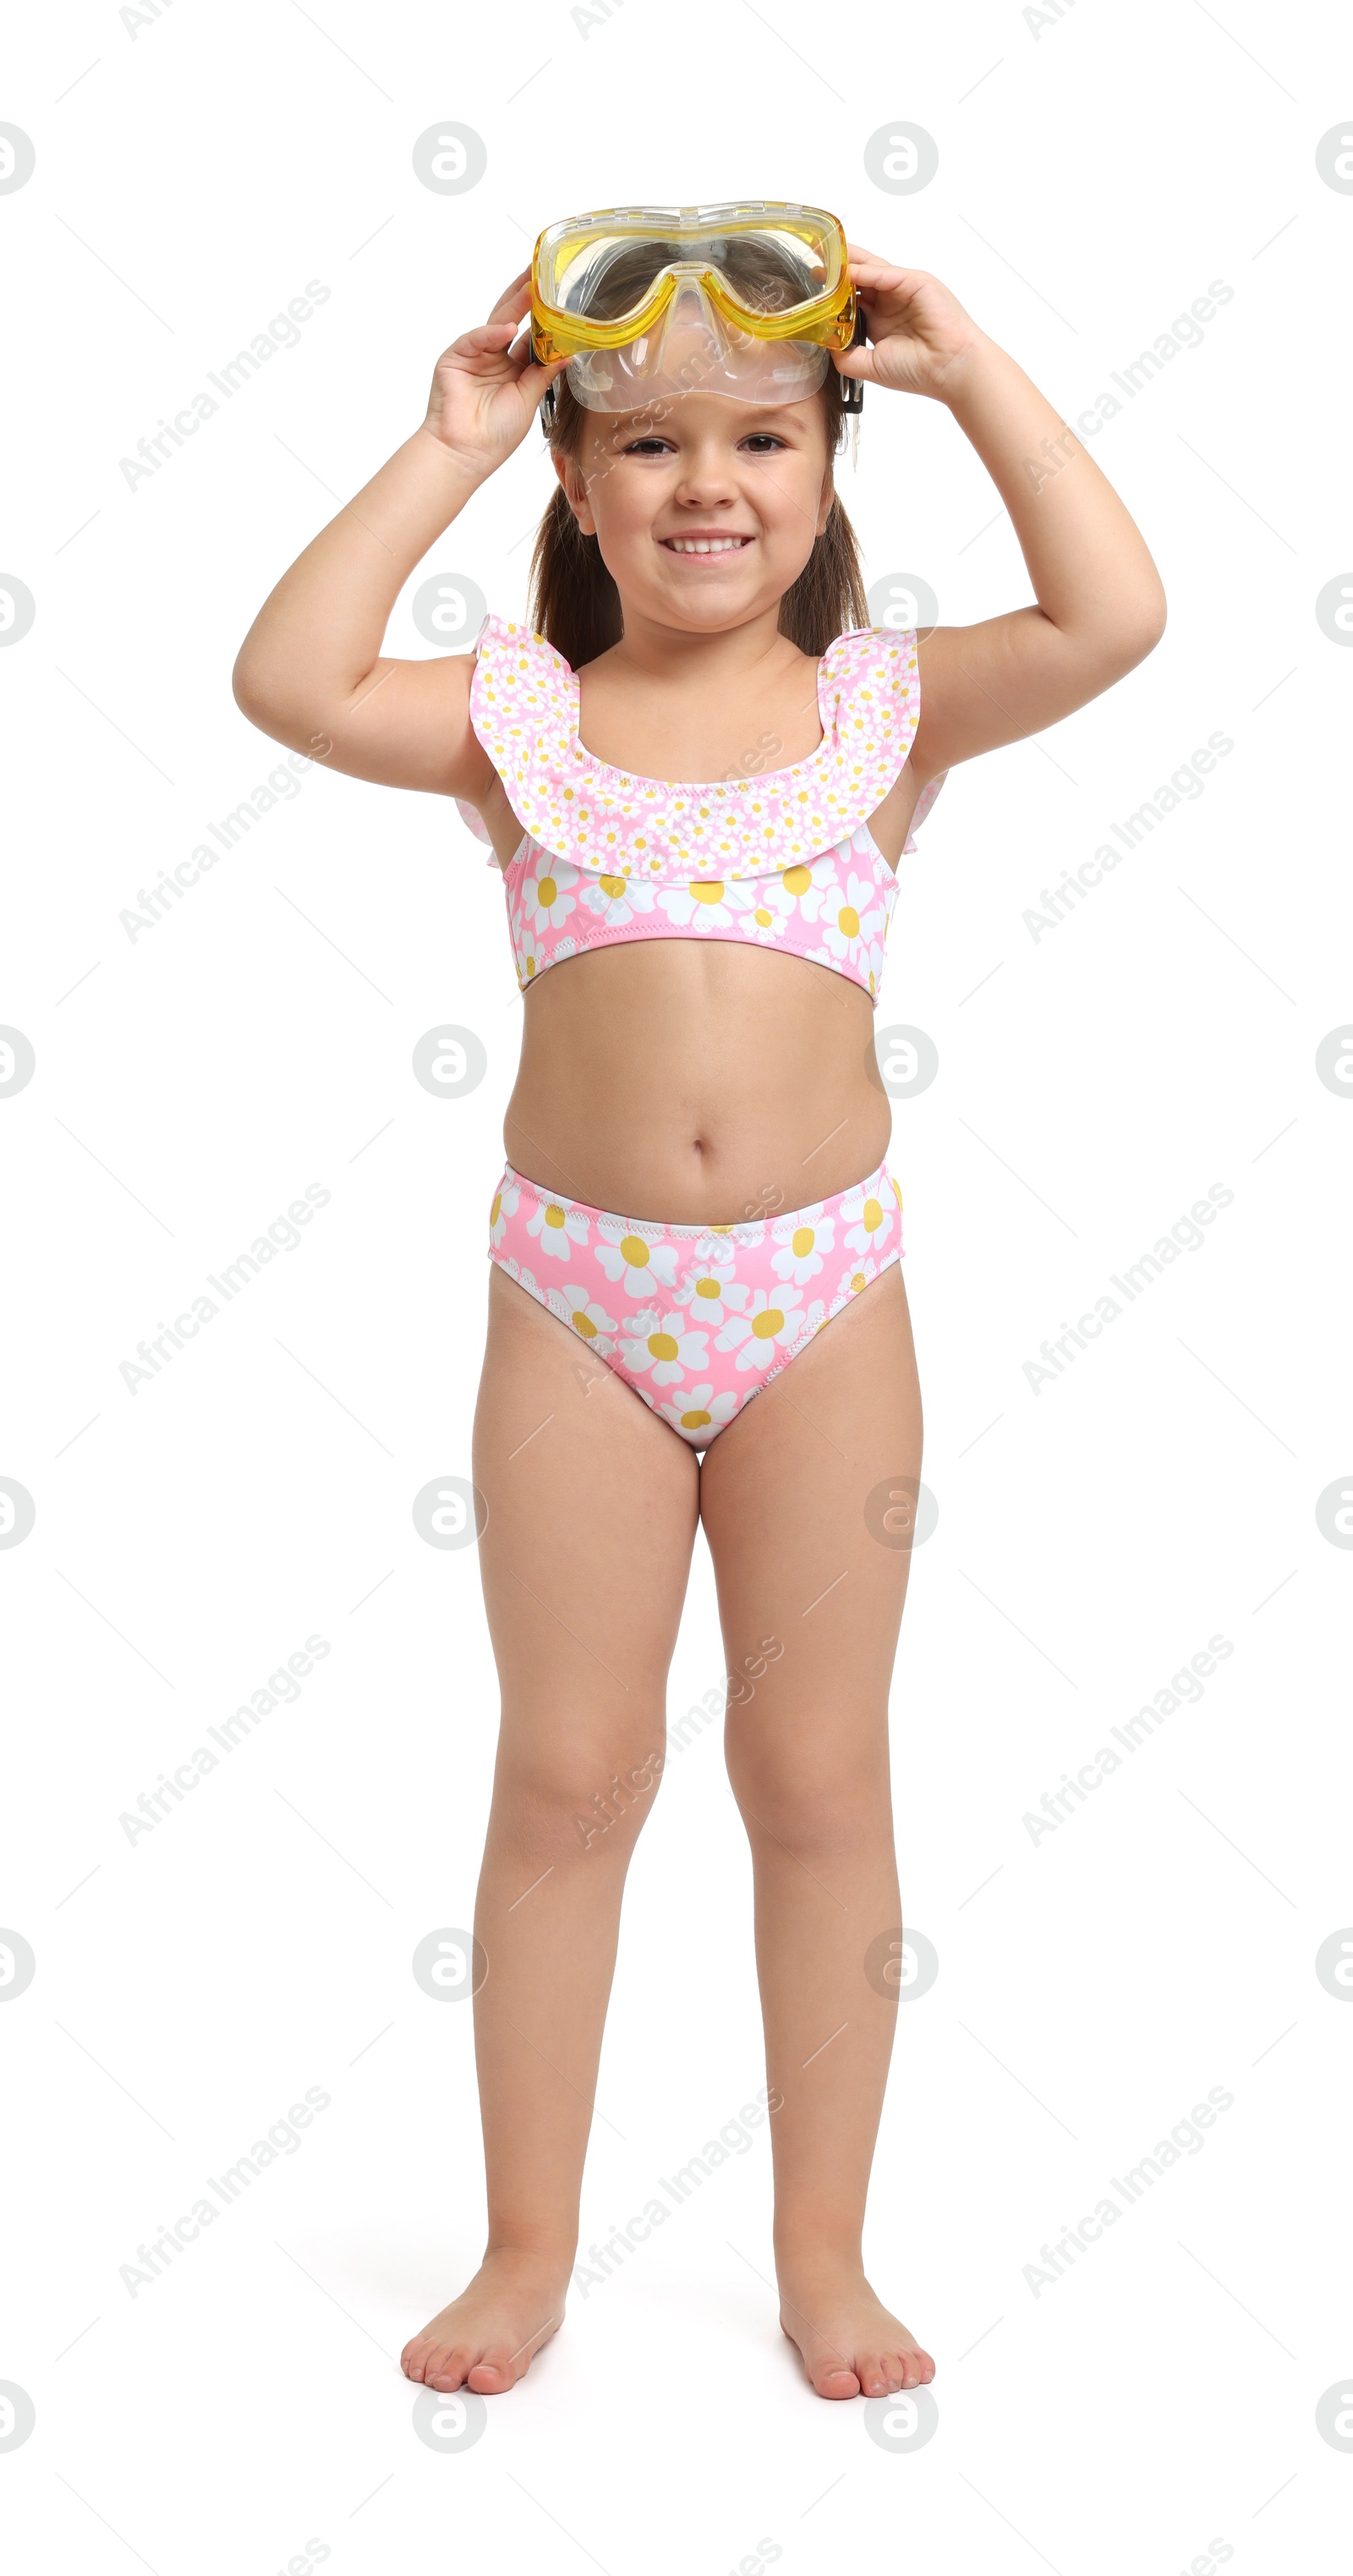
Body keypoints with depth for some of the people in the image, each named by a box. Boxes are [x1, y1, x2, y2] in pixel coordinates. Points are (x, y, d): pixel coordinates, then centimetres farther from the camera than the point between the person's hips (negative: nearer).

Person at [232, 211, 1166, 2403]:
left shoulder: (887, 704, 4)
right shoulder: (527, 714, 5)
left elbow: (1115, 615, -11)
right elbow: (289, 679, -10)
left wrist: (971, 370, -4)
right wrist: (445, 448, -5)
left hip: (819, 1291, 0)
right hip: (578, 1292, 0)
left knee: (820, 1773, 8)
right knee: (569, 1772, 7)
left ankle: (825, 2248, 24)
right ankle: (529, 2248, 23)